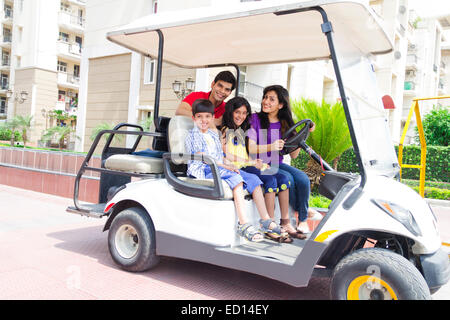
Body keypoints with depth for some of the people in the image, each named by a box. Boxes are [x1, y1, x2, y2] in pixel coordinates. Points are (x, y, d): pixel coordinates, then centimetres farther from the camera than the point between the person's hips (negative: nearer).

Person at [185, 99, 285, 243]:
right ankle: (243, 224, -39)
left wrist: (229, 166, 1)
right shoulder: (192, 136, 1)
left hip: (219, 168, 8)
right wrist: (223, 166, -18)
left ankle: (265, 220, -9)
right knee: (236, 179, -32)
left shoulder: (214, 135, 24)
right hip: (204, 171, -8)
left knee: (253, 179, -8)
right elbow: (200, 156, -11)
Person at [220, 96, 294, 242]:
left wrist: (259, 163, 3)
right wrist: (253, 163, -10)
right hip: (237, 169, -7)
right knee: (270, 180, -28)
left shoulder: (242, 131, 25)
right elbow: (228, 157, -8)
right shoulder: (225, 131, 2)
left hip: (248, 165, 7)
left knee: (282, 178, -16)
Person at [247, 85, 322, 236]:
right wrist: (271, 147, -28)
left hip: (277, 164, 4)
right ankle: (304, 210, -2)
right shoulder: (255, 119, -4)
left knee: (303, 178, -21)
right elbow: (250, 148, -13)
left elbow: (293, 155, 7)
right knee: (287, 178, -28)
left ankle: (302, 219, -6)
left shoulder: (285, 124, 9)